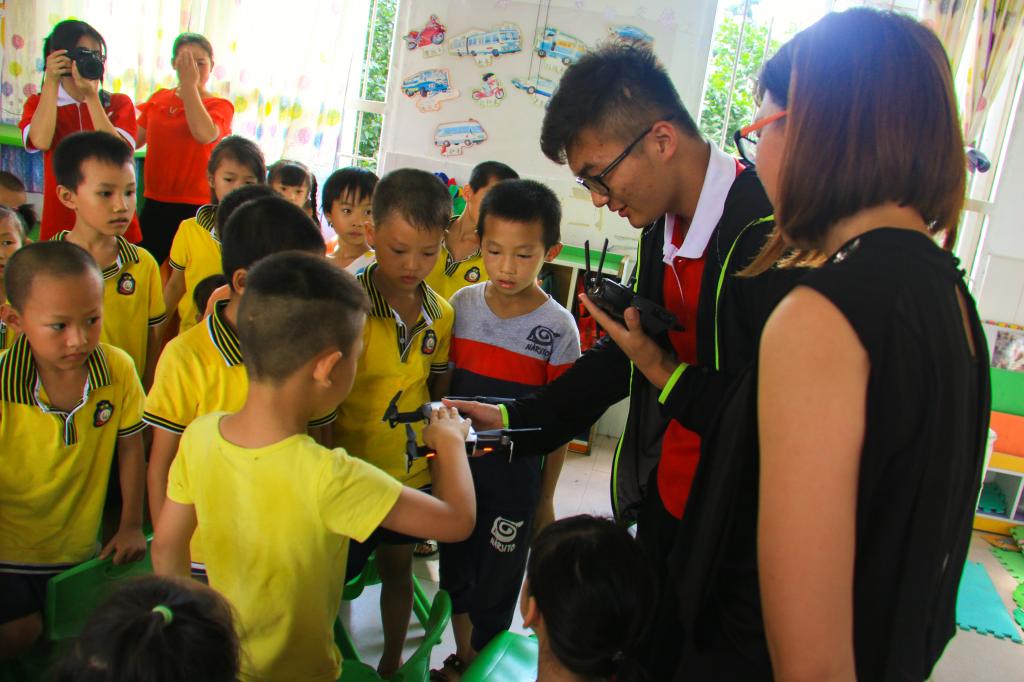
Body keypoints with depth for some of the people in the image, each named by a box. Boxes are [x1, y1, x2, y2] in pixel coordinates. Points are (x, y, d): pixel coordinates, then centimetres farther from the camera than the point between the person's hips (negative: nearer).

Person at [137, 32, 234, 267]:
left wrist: (190, 84, -20)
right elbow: (131, 140, 9)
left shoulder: (220, 106, -2)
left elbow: (205, 135, -24)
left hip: (194, 209, -5)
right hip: (154, 205, 5)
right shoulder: (158, 98, 11)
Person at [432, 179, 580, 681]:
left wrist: (546, 498, -2)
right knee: (456, 568, 21)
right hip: (457, 463, 4)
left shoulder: (557, 328, -14)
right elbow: (443, 386, 6)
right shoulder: (462, 305, -4)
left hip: (516, 474, -4)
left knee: (496, 583, 10)